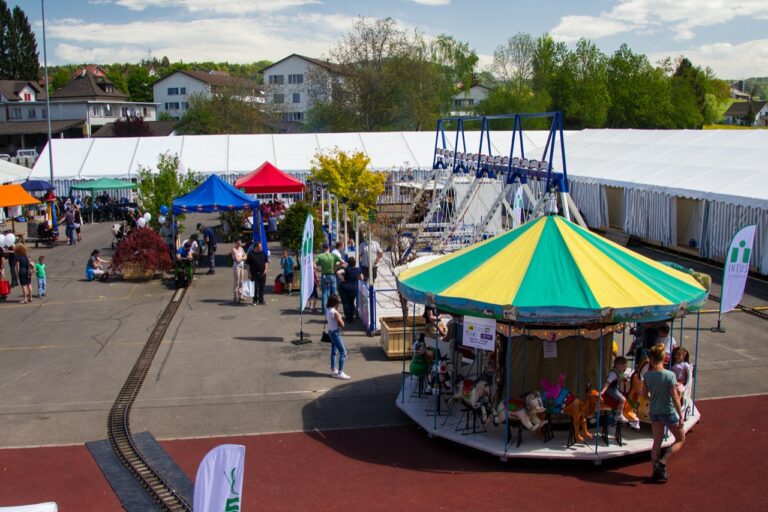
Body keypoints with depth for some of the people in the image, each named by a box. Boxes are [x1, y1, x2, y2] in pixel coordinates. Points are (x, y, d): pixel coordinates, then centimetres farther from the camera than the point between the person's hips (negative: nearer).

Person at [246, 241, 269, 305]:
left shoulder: (263, 253, 9)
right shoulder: (251, 254, -3)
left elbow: (266, 262, 14)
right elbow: (248, 265, -3)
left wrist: (266, 269, 0)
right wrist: (249, 273, -7)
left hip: (262, 273, 4)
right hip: (254, 274, -3)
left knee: (262, 288, 6)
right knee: (255, 288, 0)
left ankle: (261, 300, 15)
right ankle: (255, 300, 10)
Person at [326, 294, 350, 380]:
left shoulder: (327, 310, -1)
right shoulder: (335, 313, -26)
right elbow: (342, 324, -21)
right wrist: (340, 317, -4)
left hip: (330, 332, 9)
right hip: (335, 333, -9)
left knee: (334, 351, 21)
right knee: (343, 352, -5)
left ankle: (333, 370, 31)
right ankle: (340, 373, -6)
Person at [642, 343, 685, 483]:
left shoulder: (648, 375, -7)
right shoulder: (670, 375, -20)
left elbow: (645, 394, 5)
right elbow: (675, 398, -19)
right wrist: (681, 416, -12)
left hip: (654, 412, 5)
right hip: (668, 412, -5)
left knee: (657, 442, 16)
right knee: (680, 439, 14)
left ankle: (657, 471, 21)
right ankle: (662, 463, 1)